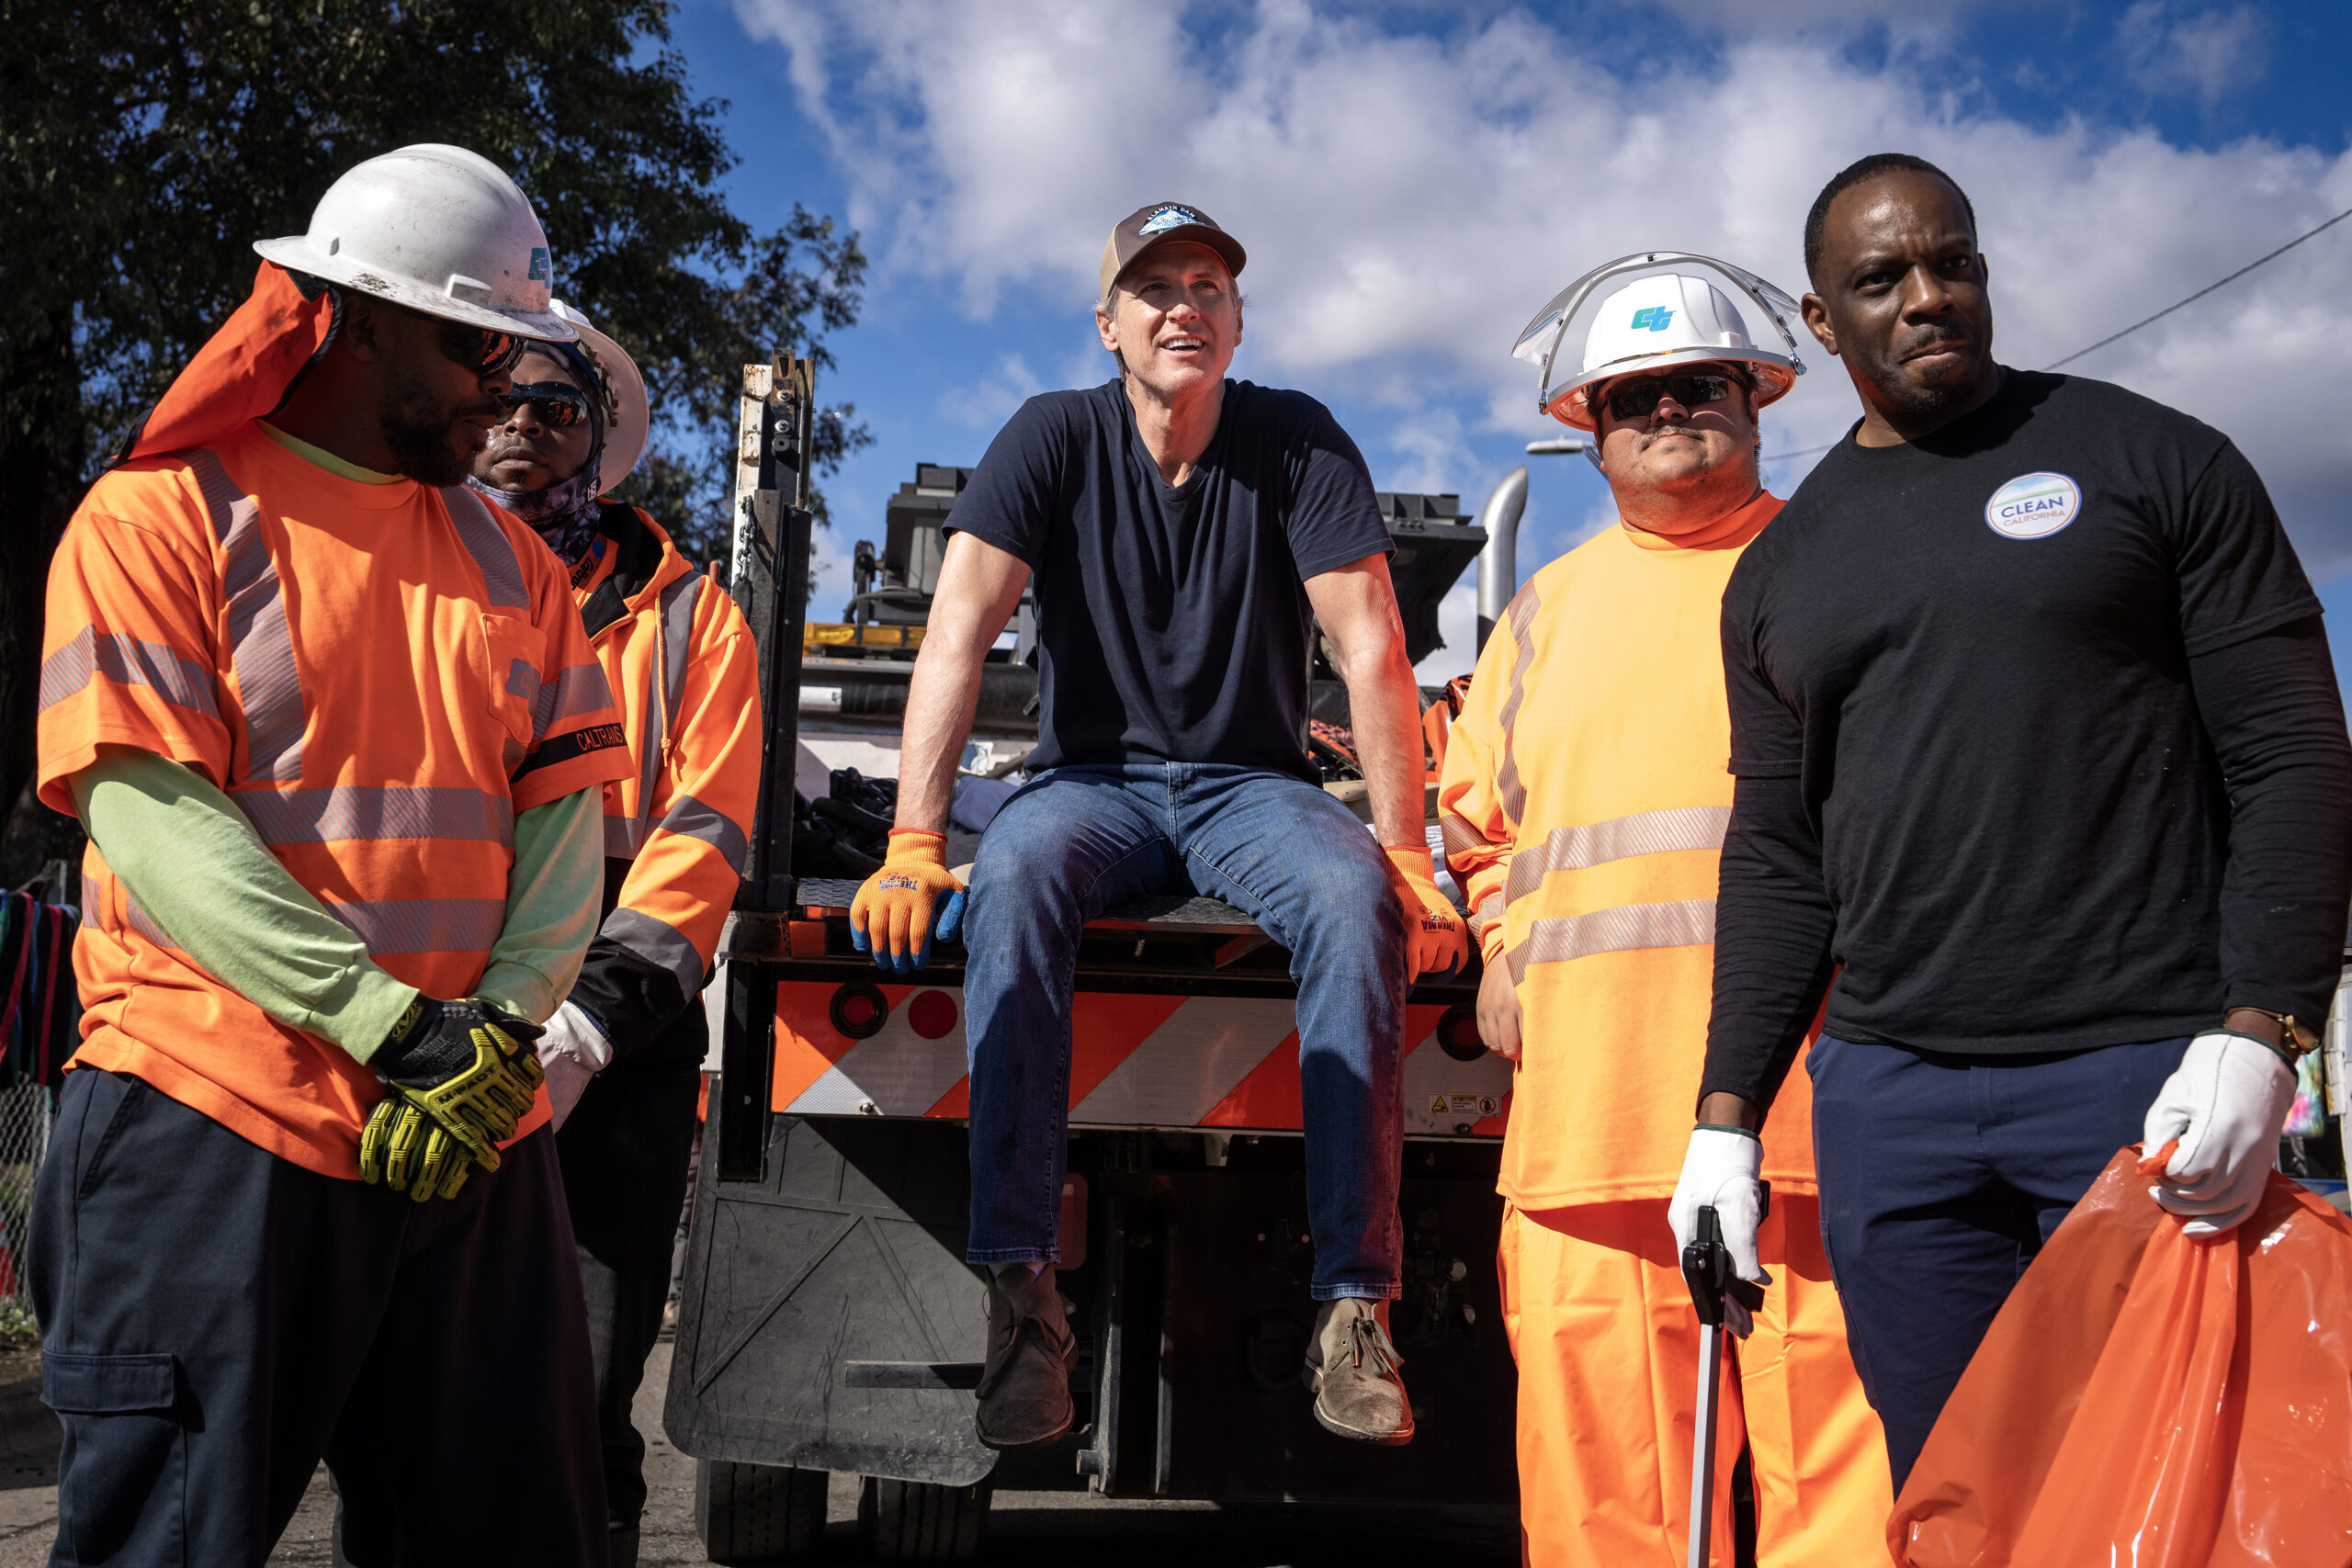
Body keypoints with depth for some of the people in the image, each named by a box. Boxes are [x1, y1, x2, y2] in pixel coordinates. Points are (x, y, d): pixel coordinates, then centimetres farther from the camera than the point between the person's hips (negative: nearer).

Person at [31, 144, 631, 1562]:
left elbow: (569, 809, 7)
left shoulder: (510, 560, 15)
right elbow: (152, 818, -12)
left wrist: (503, 1027, -10)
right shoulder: (162, 516, -1)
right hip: (217, 1121, -5)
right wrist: (390, 1023, -19)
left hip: (482, 1126, 5)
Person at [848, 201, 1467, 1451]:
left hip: (1251, 786, 0)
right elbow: (957, 632, -12)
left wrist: (1407, 855, -16)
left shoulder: (1299, 442, -2)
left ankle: (1354, 1300, -28)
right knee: (1012, 878, -35)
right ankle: (1021, 1288, -33)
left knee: (1355, 898, -33)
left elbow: (1371, 650, -8)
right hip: (1093, 778, 0)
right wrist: (912, 846, -22)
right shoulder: (1053, 437, -2)